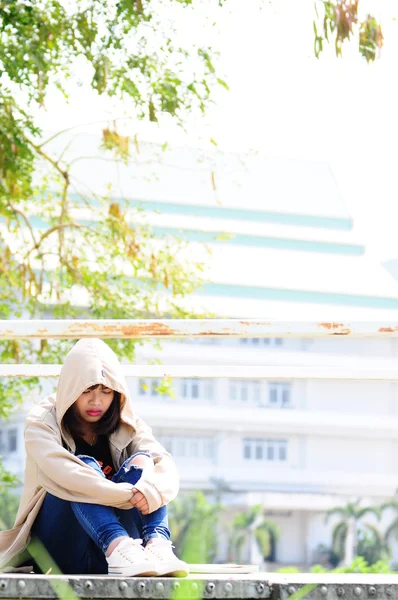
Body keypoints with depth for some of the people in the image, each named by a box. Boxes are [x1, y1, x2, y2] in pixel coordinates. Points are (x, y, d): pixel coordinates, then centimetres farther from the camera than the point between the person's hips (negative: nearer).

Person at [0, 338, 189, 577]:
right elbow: (62, 472, -25)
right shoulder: (42, 422, -5)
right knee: (86, 465, -25)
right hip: (62, 549, -3)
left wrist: (153, 490, -37)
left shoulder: (127, 426, 6)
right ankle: (119, 547, -52)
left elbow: (165, 465, -12)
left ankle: (157, 544, -42)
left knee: (141, 461, -17)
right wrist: (129, 495, -37)